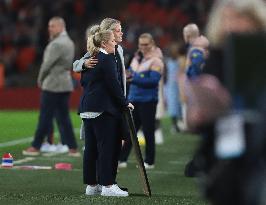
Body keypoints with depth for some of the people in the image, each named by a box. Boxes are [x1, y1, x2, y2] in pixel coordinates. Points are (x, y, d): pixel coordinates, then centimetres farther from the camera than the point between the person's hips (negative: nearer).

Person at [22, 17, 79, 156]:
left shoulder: (57, 44, -16)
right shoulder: (69, 42, 14)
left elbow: (47, 63, -17)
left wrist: (40, 79, -1)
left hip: (53, 84, -9)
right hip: (65, 84, 9)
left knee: (45, 117, -3)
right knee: (63, 117, 9)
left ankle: (36, 146, 3)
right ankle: (72, 148, 5)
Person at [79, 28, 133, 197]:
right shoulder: (107, 59, -12)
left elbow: (83, 81, 20)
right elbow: (113, 84, -13)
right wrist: (125, 103, -5)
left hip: (87, 107, 9)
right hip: (104, 108, -9)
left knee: (91, 147, 10)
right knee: (108, 146, -6)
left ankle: (91, 185, 14)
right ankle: (108, 185, -7)